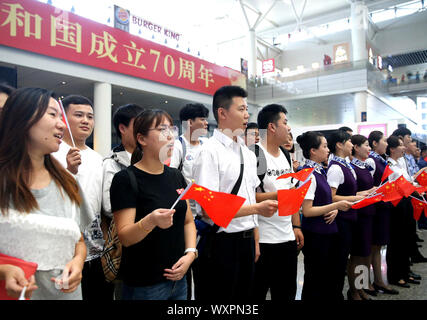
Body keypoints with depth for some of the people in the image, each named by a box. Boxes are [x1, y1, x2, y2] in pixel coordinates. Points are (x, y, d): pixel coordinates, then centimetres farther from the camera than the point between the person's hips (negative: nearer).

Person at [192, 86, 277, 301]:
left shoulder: (248, 153, 11)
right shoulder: (210, 151, -14)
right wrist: (257, 208, -22)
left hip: (246, 240, 8)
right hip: (221, 242, -7)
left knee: (244, 296, 19)